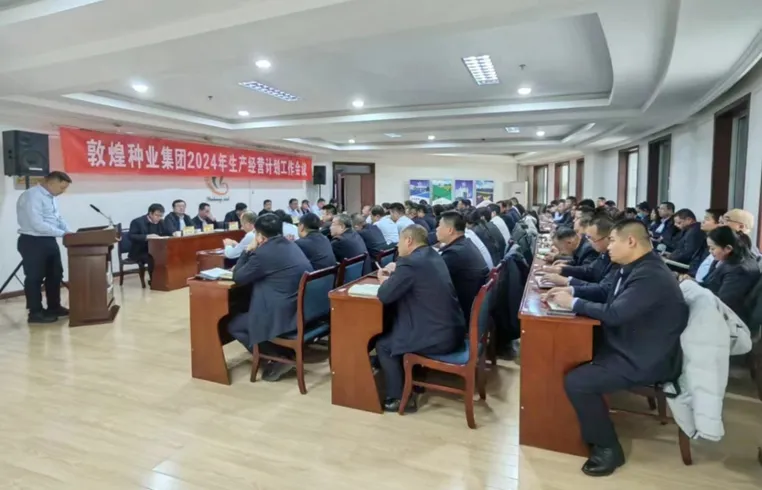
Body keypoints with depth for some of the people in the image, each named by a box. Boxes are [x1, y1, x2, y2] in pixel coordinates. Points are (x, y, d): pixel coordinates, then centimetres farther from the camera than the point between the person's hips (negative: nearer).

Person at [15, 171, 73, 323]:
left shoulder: (51, 197, 12)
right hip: (32, 242, -9)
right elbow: (38, 225, -25)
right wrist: (63, 233, -22)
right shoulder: (31, 196, -18)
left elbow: (58, 218, 15)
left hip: (49, 241, 10)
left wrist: (70, 233, -2)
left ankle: (54, 307, 28)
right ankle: (35, 313, 9)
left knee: (55, 274, 15)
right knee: (34, 278, 0)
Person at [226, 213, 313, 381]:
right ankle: (282, 354, 21)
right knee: (245, 315, 28)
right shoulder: (292, 245, 11)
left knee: (233, 325, 12)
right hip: (306, 311, 9)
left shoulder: (262, 253, -15)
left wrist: (248, 251, 6)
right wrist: (252, 253, 20)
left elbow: (238, 278, -2)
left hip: (284, 316, -9)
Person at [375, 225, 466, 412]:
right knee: (393, 330, 26)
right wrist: (396, 271, 13)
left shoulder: (410, 263, -18)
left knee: (383, 344, 7)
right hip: (453, 330, 9)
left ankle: (400, 398, 16)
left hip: (438, 338, -9)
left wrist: (385, 281, 4)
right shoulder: (433, 255, 10)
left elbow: (384, 296, -16)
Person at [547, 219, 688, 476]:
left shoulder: (650, 275, -26)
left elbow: (614, 314, -31)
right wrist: (569, 288, 1)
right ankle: (593, 426, 25)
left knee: (575, 382, -20)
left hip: (645, 359, -10)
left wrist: (573, 302, -18)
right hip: (630, 345, 10)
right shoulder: (636, 266, 6)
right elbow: (605, 293, 14)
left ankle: (608, 448, 0)